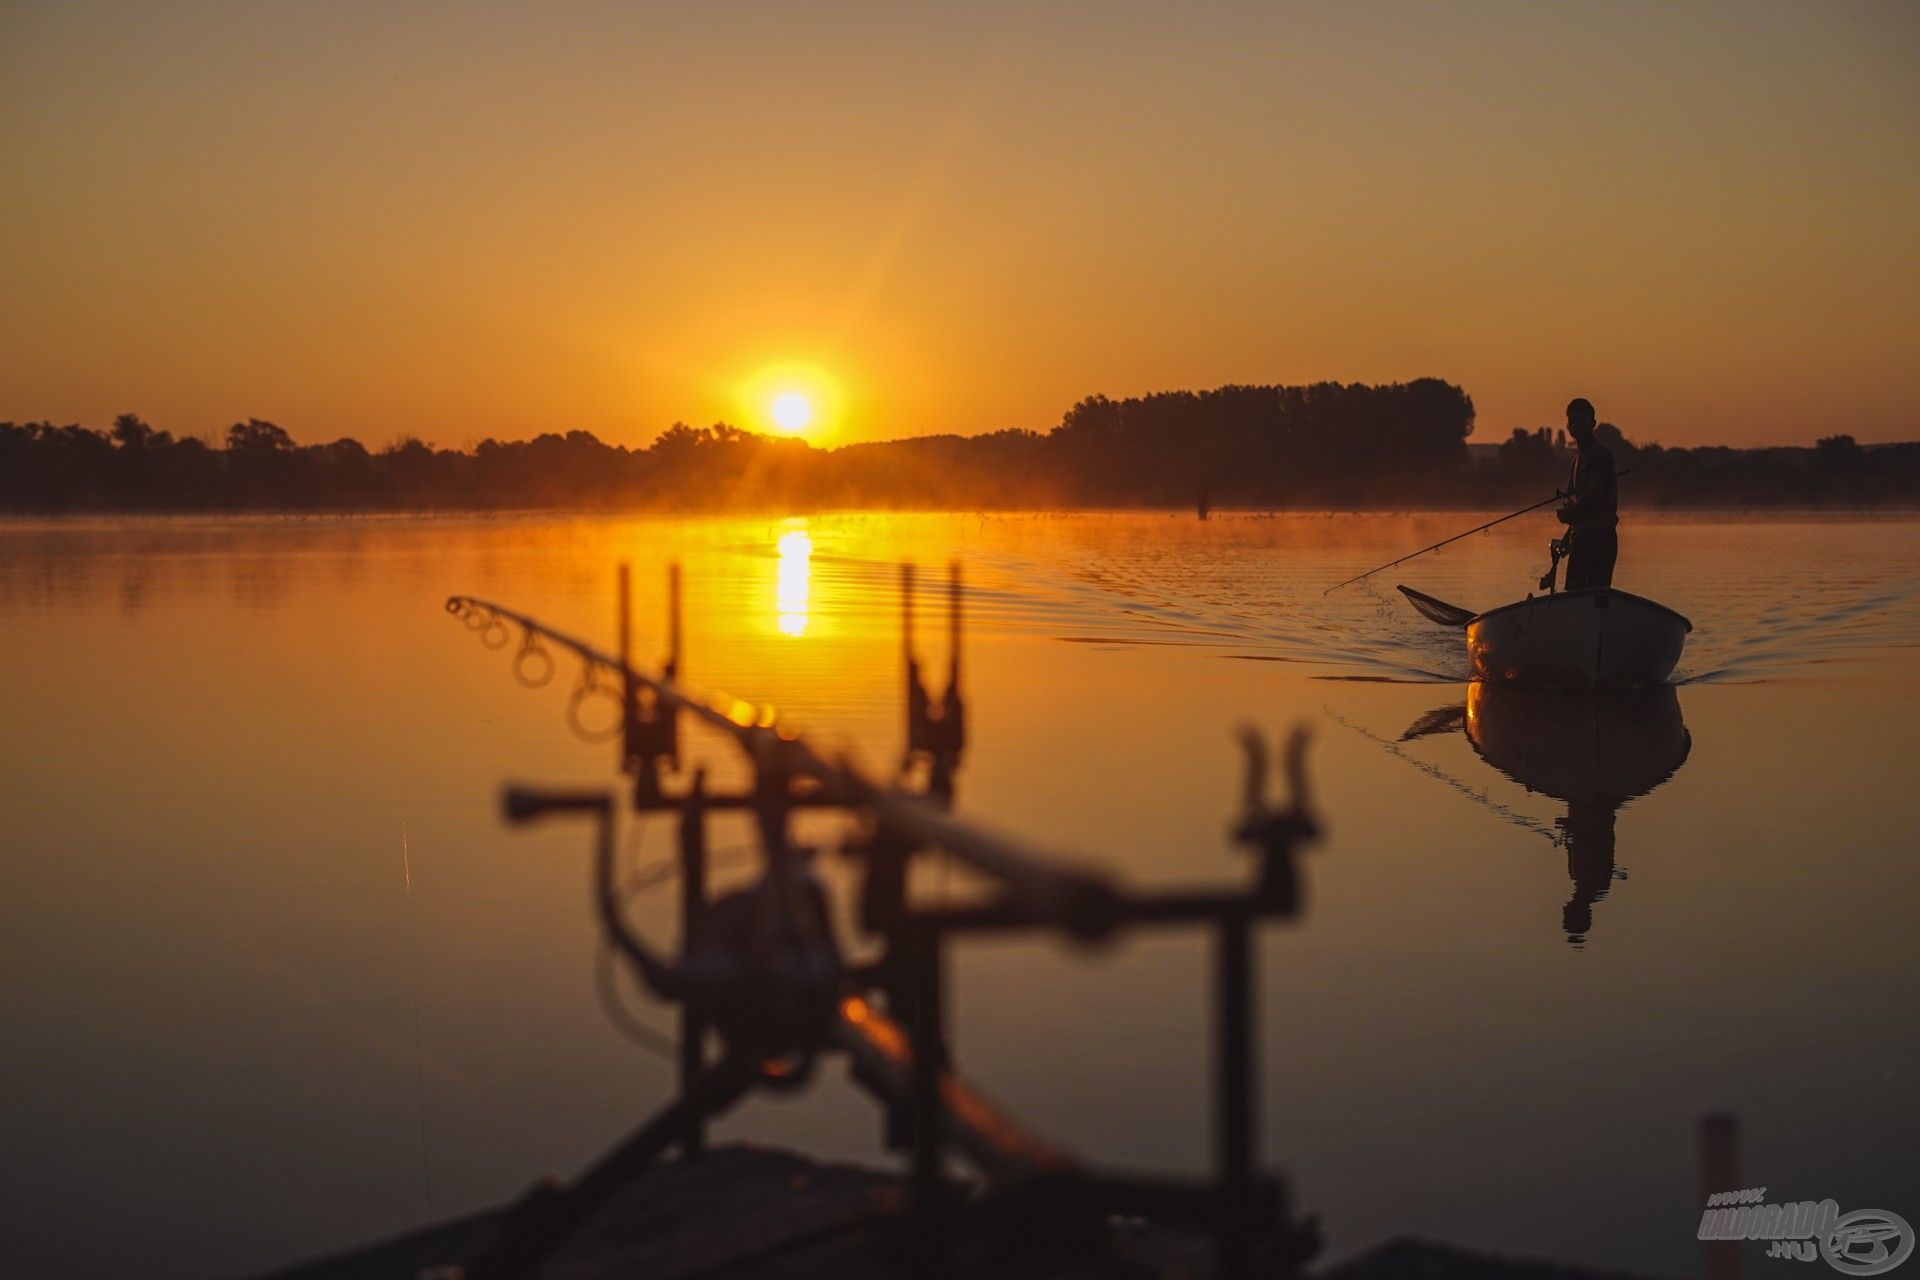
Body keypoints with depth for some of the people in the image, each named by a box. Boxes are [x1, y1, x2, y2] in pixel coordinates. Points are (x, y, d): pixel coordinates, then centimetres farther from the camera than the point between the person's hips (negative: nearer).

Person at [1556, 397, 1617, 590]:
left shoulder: (1599, 453, -10)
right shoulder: (1579, 457, 20)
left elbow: (1595, 494, -20)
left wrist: (1567, 513, -9)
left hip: (1598, 536, -10)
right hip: (1582, 537, 10)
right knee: (1575, 591, 10)